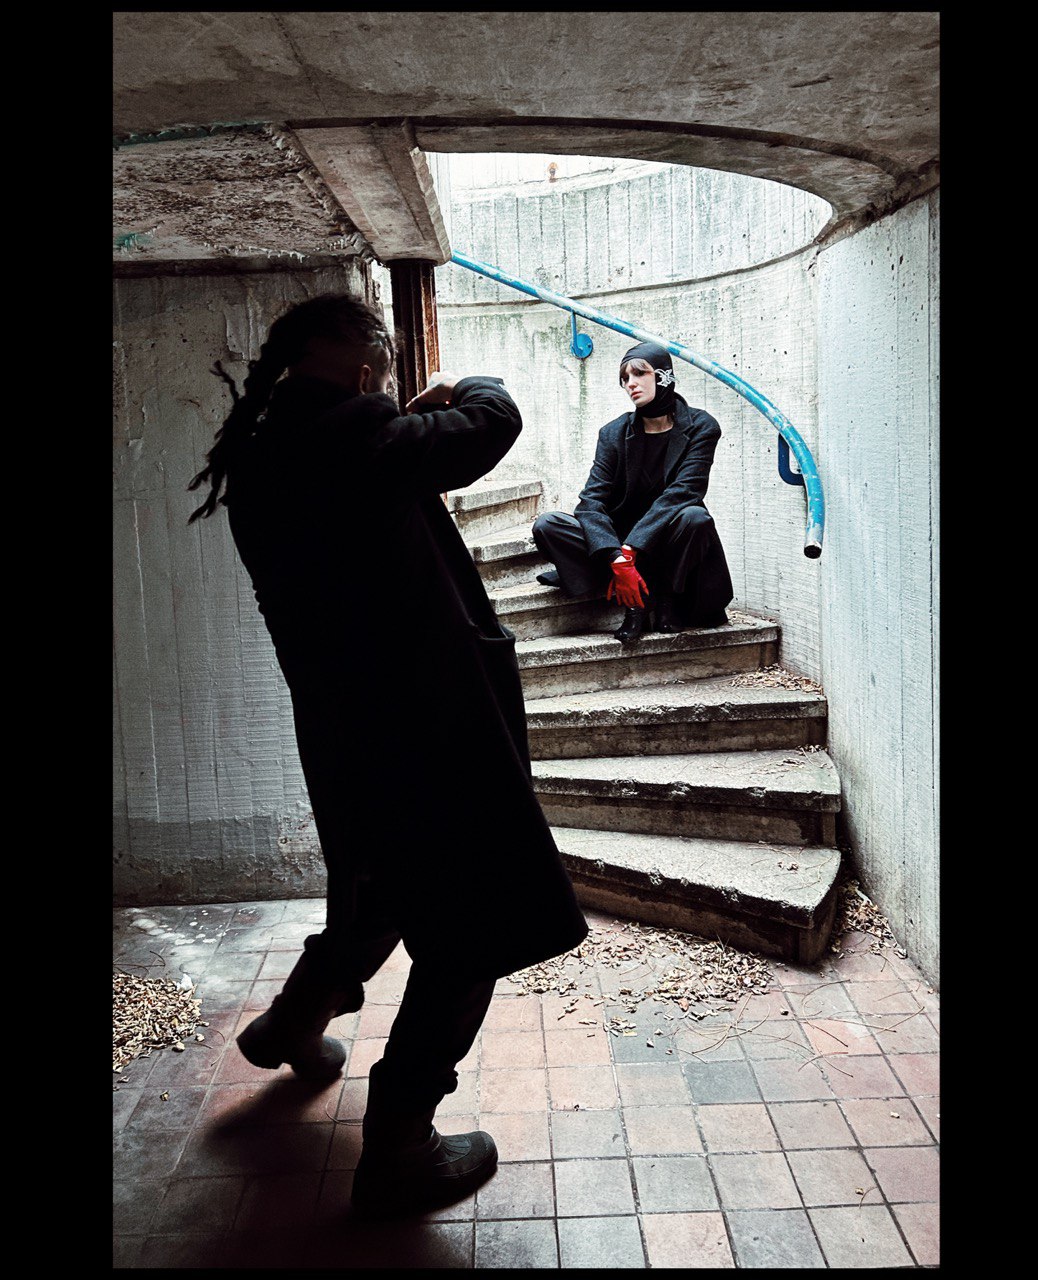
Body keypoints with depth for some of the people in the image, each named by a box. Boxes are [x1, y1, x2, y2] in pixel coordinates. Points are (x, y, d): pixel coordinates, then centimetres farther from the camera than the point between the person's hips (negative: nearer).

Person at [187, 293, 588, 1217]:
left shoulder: (256, 458, 7)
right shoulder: (353, 434, -18)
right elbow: (494, 418, -7)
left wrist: (411, 420, 14)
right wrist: (457, 391, 14)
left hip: (341, 730, 9)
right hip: (431, 727, -9)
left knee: (383, 893, 31)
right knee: (472, 933, 6)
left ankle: (294, 1023, 52)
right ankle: (397, 1150, 15)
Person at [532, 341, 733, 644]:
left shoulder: (700, 427, -6)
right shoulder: (614, 433, 0)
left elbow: (681, 493, -20)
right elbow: (591, 501, -12)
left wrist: (630, 551, -30)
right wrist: (617, 560, -30)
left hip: (667, 547, -2)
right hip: (620, 542, 3)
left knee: (695, 517, -36)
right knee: (546, 526, -20)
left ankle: (667, 599, -10)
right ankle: (635, 604, -17)